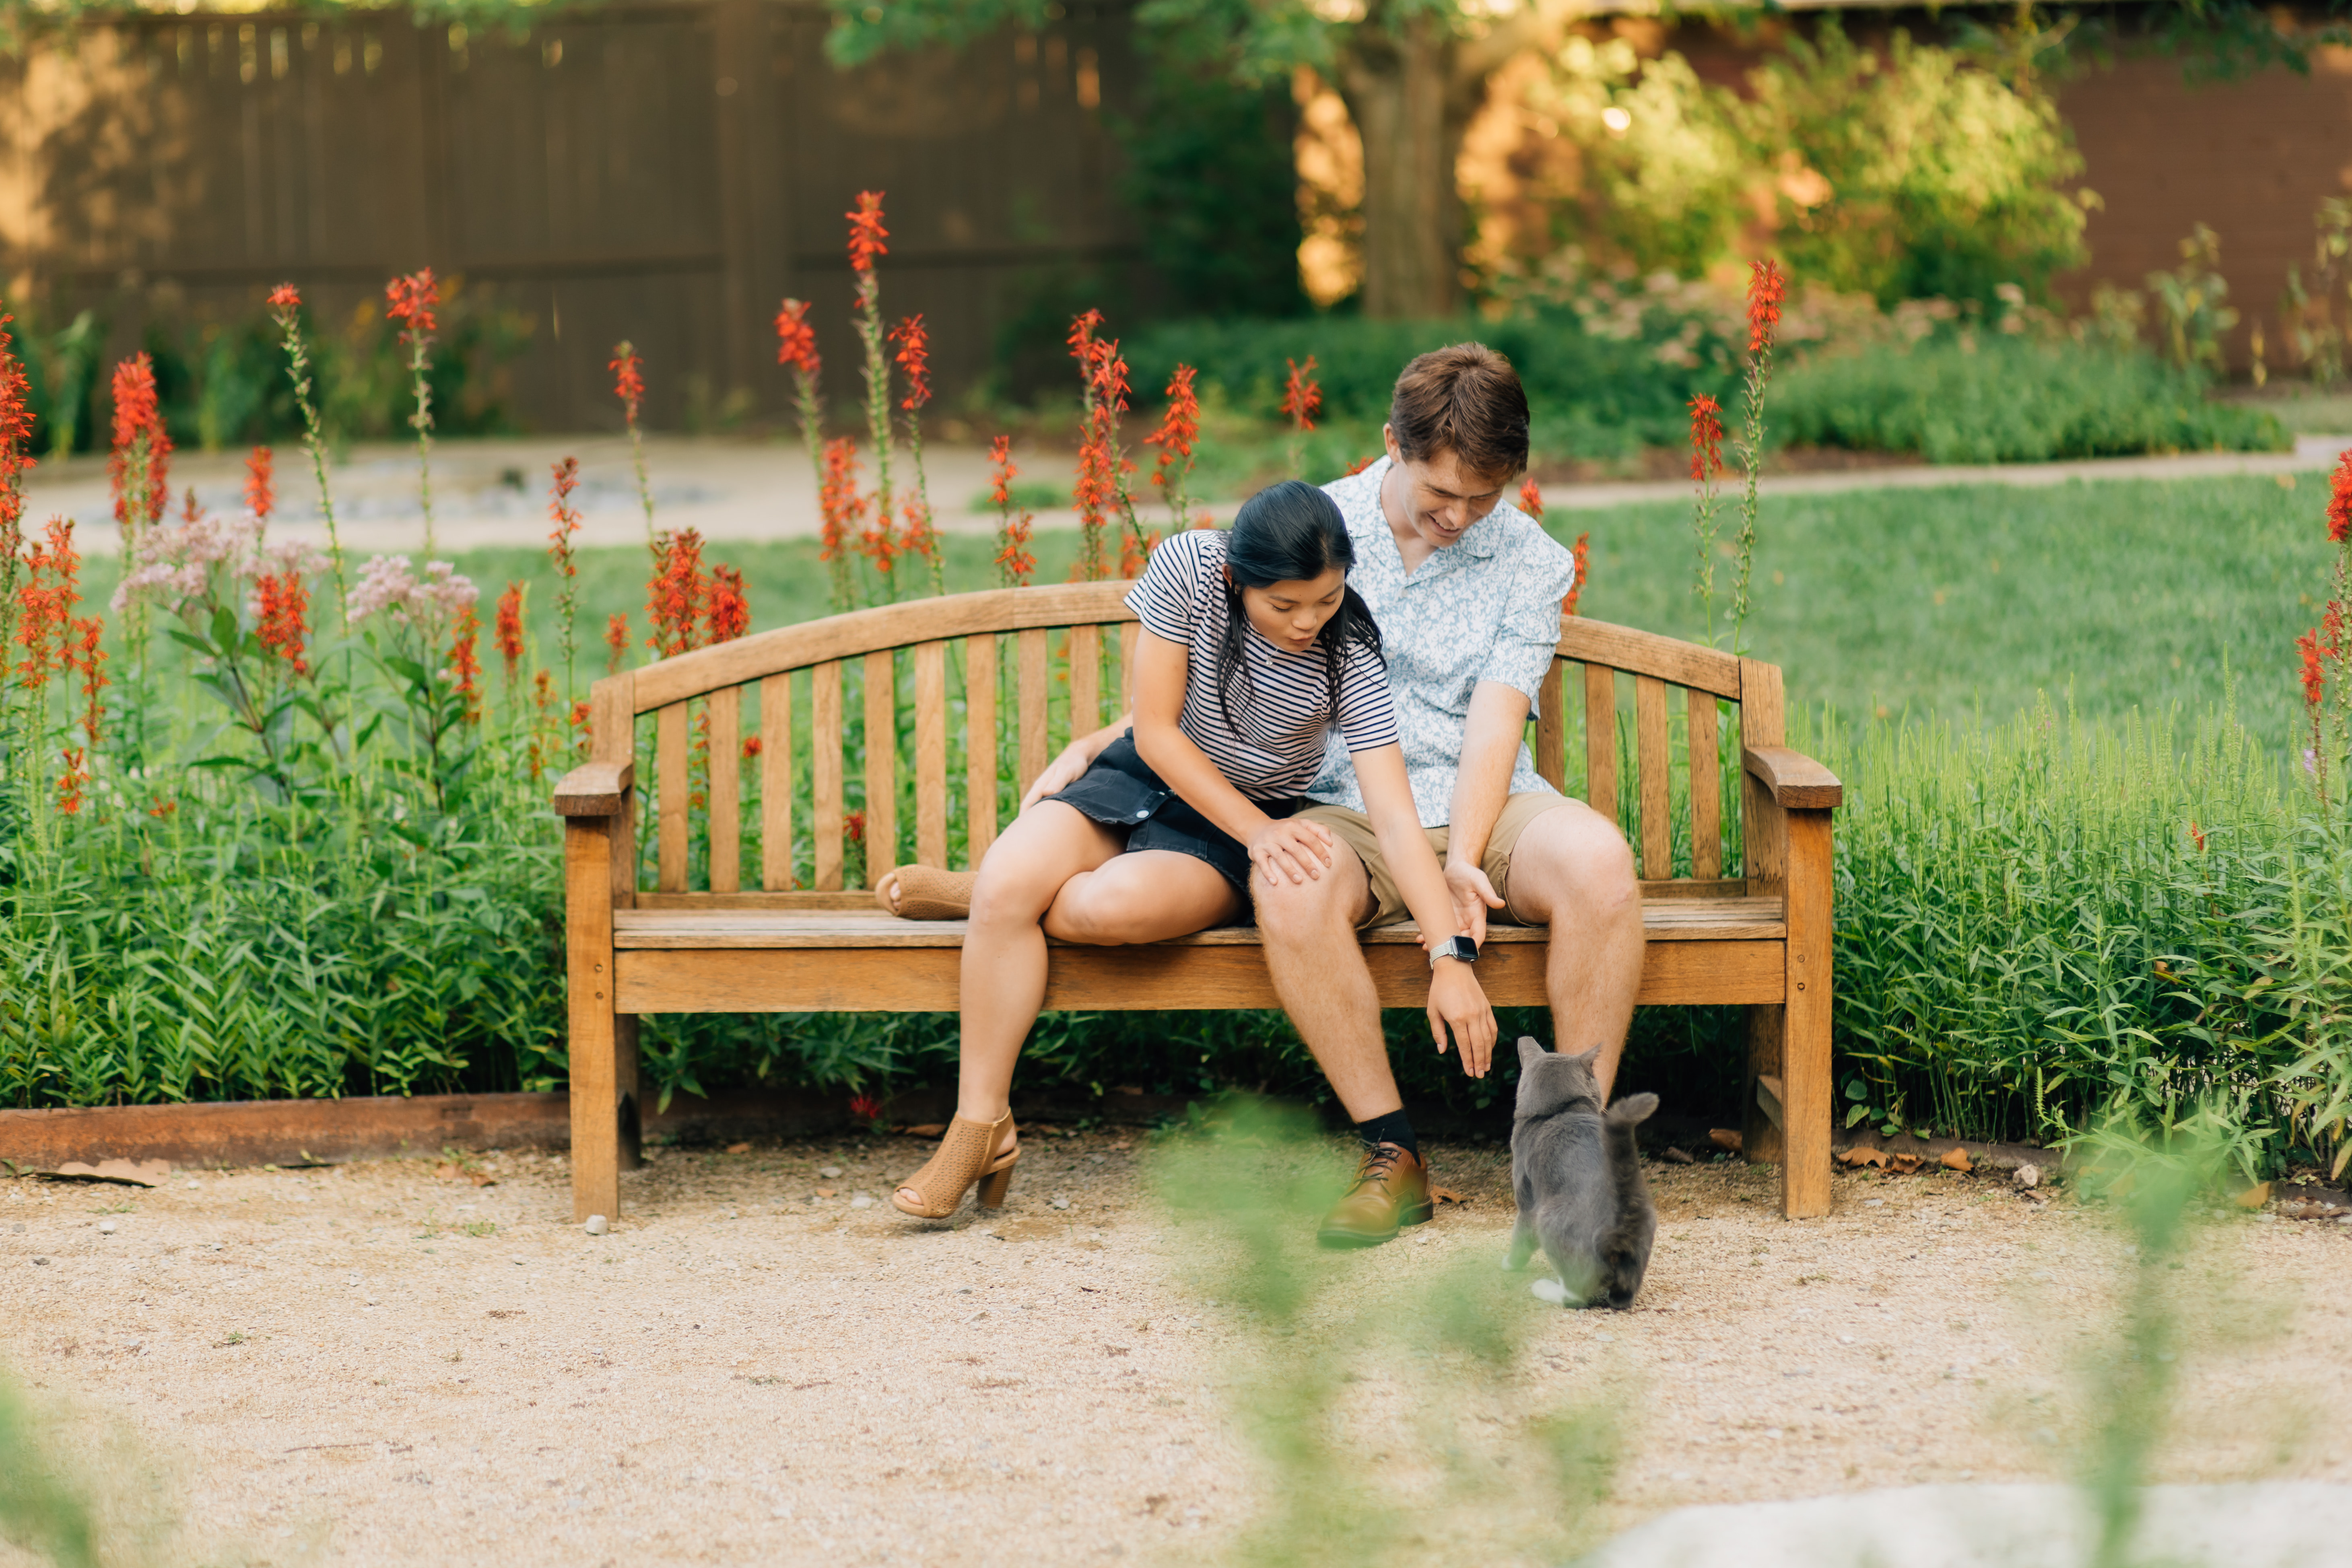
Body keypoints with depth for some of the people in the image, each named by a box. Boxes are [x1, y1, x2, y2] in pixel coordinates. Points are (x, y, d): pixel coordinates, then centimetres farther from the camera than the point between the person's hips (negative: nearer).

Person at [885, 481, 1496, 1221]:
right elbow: (1157, 731, -13)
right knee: (1008, 880, -27)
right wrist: (1256, 830, -21)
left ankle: (980, 896, -1)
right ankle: (982, 1127, -19)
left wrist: (1451, 961, -32)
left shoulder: (1349, 659, -21)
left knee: (1112, 906, -35)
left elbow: (1396, 819, -23)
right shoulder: (1188, 566, -19)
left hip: (1251, 821, -2)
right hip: (1147, 774, 2)